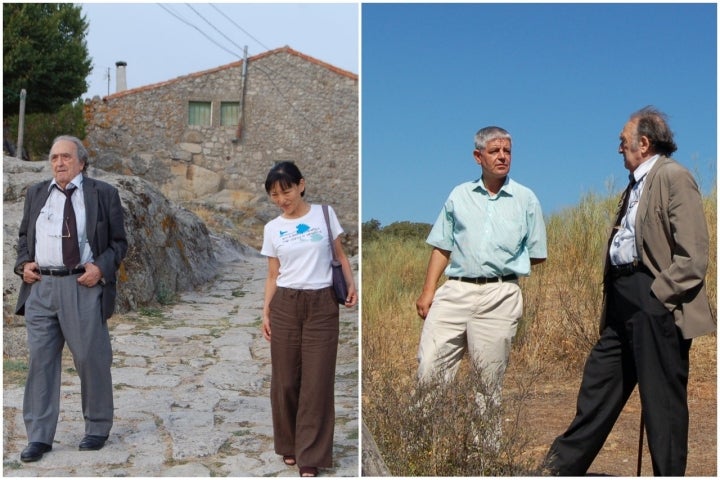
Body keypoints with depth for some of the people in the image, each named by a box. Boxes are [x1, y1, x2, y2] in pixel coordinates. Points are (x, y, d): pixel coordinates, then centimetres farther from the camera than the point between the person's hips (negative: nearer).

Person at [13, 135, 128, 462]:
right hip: (40, 287, 4)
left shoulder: (103, 194, 3)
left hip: (83, 287, -3)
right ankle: (39, 437, 11)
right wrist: (23, 263, 4)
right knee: (40, 360, 4)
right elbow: (24, 235, 23)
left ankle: (97, 429, 20)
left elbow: (118, 242, 4)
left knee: (91, 359, 3)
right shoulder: (36, 194, 15)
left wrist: (100, 267, -12)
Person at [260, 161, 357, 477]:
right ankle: (290, 446, 24)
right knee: (285, 379, 6)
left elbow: (340, 255, 8)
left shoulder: (324, 214, 1)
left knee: (317, 381, -1)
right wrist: (265, 312, 1)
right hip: (285, 305, 2)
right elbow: (273, 275, 8)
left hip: (322, 304, -2)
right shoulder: (272, 229, 5)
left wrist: (351, 286, -7)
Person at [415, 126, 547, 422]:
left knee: (489, 378, 2)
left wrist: (504, 265, 8)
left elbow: (538, 255, 13)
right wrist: (428, 291, 4)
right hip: (454, 292, 1)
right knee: (430, 367, -7)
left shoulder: (526, 199, 10)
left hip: (500, 296, -1)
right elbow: (442, 248, 12)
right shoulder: (459, 195, 13)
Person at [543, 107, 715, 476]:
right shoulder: (637, 183, 19)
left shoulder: (674, 177, -10)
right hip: (623, 300, 10)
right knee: (599, 383, 15)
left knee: (662, 398, 0)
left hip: (655, 304, -10)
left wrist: (656, 295, -17)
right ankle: (564, 465, 25)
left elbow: (692, 258, -16)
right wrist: (614, 293, 14)